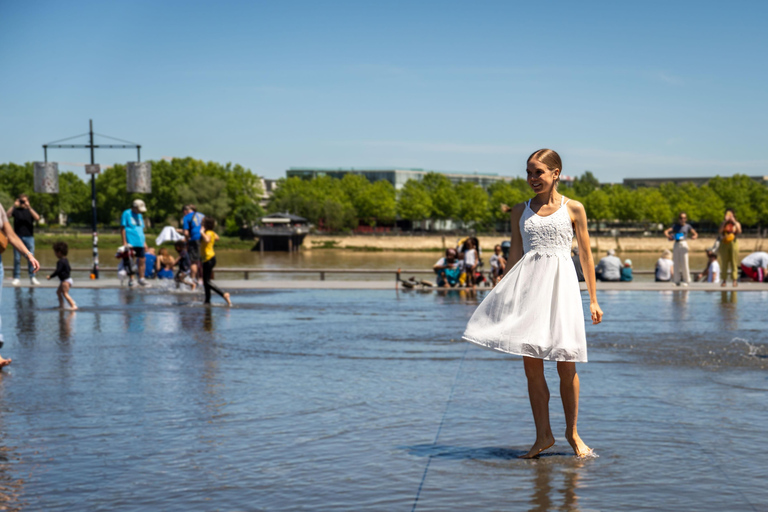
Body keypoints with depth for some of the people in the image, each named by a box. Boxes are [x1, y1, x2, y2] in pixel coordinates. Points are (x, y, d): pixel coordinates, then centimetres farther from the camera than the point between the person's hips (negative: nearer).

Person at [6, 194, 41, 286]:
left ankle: (32, 277, 2)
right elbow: (7, 215, -8)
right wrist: (14, 206, -17)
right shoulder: (16, 210, 8)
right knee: (17, 258, 0)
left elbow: (37, 218, -9)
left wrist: (29, 208, -18)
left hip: (29, 237, 0)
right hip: (18, 236, 0)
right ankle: (17, 278, 3)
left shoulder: (30, 210, 9)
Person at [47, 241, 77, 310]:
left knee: (65, 293, -14)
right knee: (58, 291, 21)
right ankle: (61, 305, 27)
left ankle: (73, 305, -20)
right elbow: (69, 269, 23)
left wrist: (50, 276, -18)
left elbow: (58, 271, -26)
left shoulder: (60, 262, -20)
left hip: (65, 281, -11)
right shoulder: (66, 260, 11)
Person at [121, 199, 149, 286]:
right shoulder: (126, 214, -1)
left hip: (140, 242, 6)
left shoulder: (140, 215, 19)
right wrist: (124, 242, -11)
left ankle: (141, 278, 9)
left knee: (142, 260, 1)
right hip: (130, 242, -6)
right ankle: (130, 279, 4)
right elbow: (123, 228, -5)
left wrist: (144, 242, 18)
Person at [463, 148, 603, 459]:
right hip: (528, 285, 2)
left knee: (566, 364, 0)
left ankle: (572, 433, 17)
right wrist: (505, 294, 11)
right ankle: (543, 435, 13)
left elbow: (586, 255, 7)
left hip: (560, 284, -2)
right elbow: (515, 254, 14)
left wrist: (593, 300, 6)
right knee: (531, 365, 2)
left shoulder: (573, 209, 5)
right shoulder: (521, 211, 11)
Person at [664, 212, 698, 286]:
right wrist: (668, 235, -23)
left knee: (684, 263, -4)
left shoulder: (687, 226, 3)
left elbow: (695, 233, -1)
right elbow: (666, 231, -1)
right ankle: (677, 280, 11)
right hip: (676, 244, 3)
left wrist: (694, 236, -25)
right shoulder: (675, 226, 8)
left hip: (683, 244, -3)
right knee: (676, 264, 5)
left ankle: (686, 280, 4)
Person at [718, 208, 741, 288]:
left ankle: (734, 280, -4)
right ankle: (724, 280, 5)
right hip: (724, 243, 1)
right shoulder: (723, 224, 10)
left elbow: (739, 232, -10)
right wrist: (725, 221, -10)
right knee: (724, 263, 1)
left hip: (733, 243, -1)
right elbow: (720, 231, -7)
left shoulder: (737, 223, 7)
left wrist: (734, 222, -12)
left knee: (734, 262, -5)